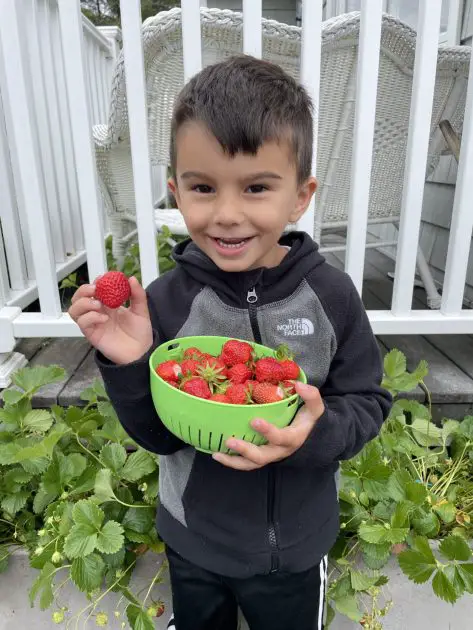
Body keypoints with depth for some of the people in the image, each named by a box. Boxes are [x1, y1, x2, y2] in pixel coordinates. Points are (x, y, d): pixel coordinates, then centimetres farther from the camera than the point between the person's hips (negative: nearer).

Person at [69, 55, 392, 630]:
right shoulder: (164, 301, -20)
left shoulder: (330, 295, -21)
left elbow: (368, 403, -11)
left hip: (295, 545, 0)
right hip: (193, 539, 2)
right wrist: (130, 366, -31)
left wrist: (318, 430, -31)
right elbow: (159, 436, -13)